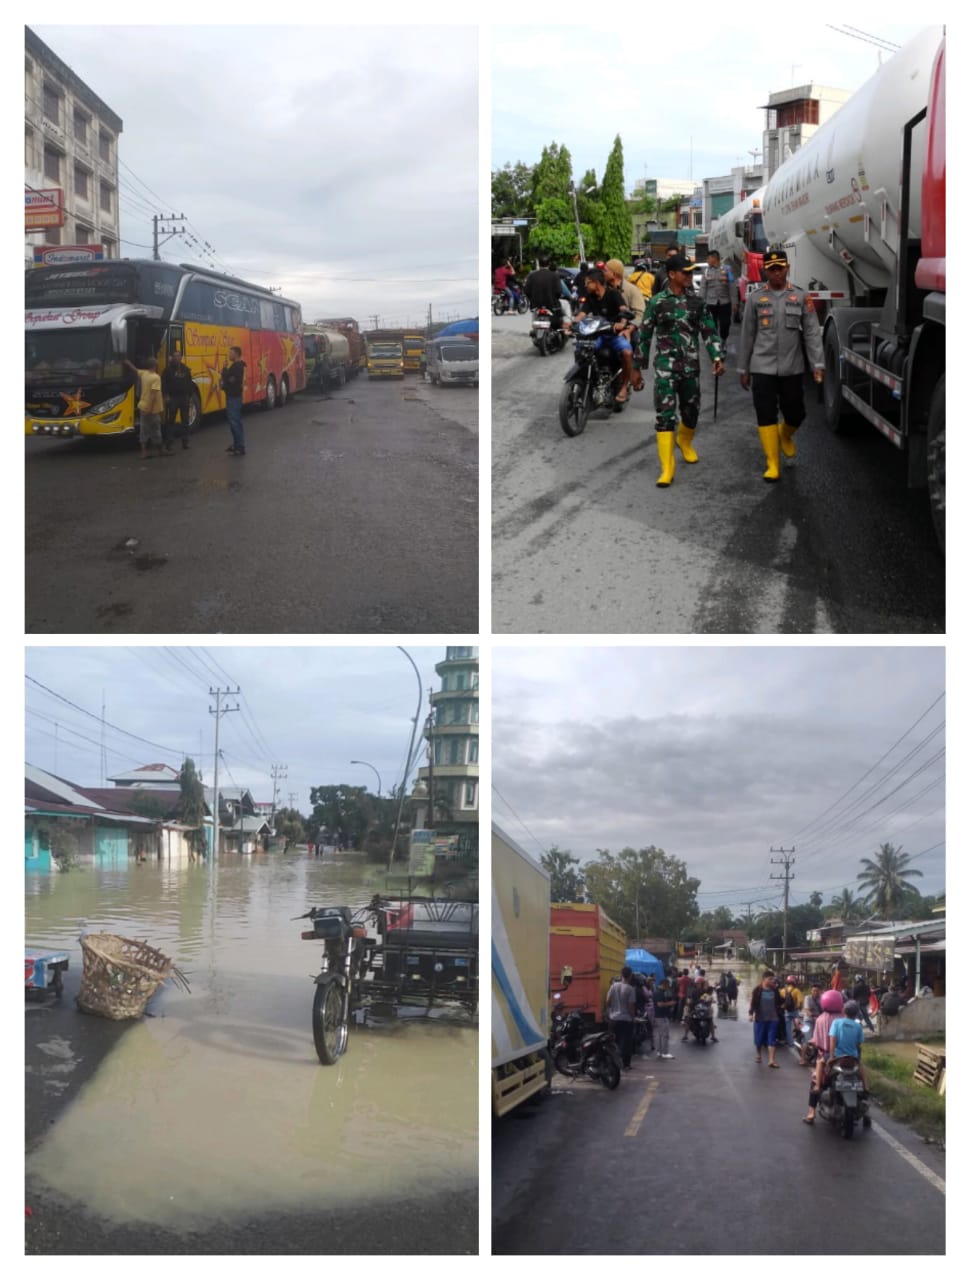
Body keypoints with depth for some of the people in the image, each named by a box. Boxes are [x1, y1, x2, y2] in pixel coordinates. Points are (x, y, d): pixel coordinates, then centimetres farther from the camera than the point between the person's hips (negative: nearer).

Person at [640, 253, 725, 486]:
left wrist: (717, 357, -9)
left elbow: (709, 331, 5)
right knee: (665, 414, -11)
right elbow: (645, 335, 4)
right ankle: (667, 469, -11)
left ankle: (685, 442, 48)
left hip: (691, 366, 3)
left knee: (691, 411, 14)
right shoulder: (657, 302, -2)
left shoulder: (696, 301, 5)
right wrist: (639, 365, 6)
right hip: (666, 366, -3)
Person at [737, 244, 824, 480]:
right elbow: (747, 335, 6)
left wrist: (818, 363, -10)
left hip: (792, 368, 1)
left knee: (795, 413, 6)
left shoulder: (800, 297, 2)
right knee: (766, 415, -3)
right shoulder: (755, 297, 3)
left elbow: (812, 333, 0)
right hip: (762, 367, -1)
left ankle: (785, 435, 41)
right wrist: (743, 369, 7)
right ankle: (772, 464, 6)